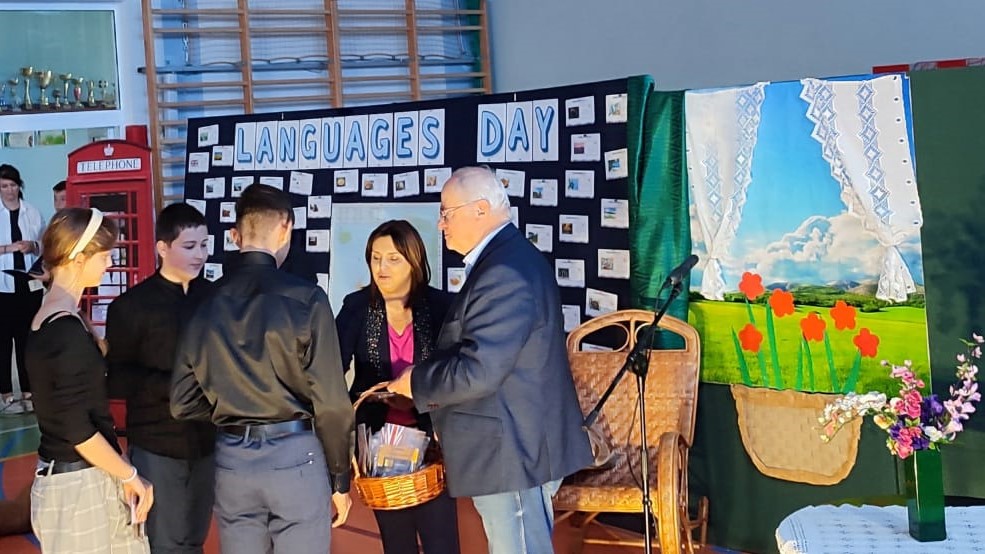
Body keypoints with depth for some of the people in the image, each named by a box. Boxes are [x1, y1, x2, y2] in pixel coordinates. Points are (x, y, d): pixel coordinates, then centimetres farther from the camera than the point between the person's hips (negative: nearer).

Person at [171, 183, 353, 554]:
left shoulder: (207, 303, 2)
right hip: (293, 454, -4)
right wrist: (340, 478, 0)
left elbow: (183, 403, 5)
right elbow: (330, 401, -11)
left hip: (230, 457, 5)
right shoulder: (304, 298, -11)